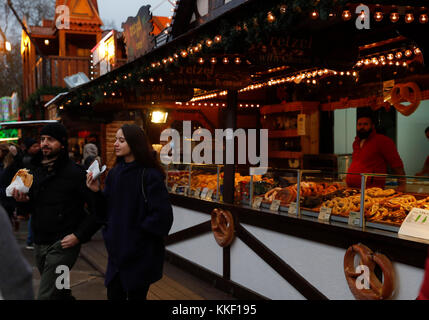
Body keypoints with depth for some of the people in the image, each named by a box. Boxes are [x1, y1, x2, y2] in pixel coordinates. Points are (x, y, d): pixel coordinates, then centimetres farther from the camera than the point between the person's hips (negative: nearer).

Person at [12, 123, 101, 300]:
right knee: (59, 291, 21)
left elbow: (97, 208, -14)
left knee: (46, 295, -10)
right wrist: (24, 200, -3)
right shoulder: (35, 170, 9)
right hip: (39, 243, 7)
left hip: (62, 245, -7)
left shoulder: (75, 173, -13)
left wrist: (79, 236, -17)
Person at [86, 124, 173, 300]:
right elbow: (107, 210, 8)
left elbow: (161, 215, -20)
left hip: (140, 254, -6)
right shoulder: (114, 173, 7)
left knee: (136, 295, 6)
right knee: (114, 295, 14)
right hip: (116, 251, 6)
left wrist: (137, 233, -13)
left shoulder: (150, 175, -16)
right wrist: (97, 192, -8)